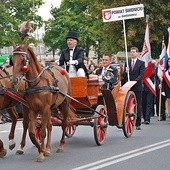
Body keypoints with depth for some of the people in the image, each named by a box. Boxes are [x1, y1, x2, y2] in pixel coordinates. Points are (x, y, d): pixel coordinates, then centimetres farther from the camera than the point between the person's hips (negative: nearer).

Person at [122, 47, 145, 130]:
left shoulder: (141, 63, 3)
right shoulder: (127, 63, 13)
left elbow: (141, 75, -6)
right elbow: (124, 76, 11)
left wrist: (134, 81, -21)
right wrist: (125, 72, -11)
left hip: (137, 87, -3)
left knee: (138, 106, -1)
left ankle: (138, 124, 3)